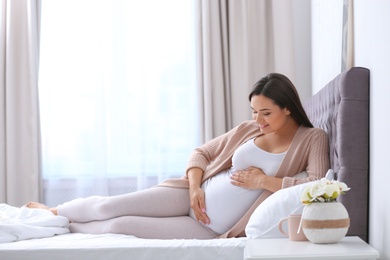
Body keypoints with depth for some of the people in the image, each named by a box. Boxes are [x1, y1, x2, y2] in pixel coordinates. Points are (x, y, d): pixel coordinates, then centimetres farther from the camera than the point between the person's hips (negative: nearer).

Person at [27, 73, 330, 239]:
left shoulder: (312, 138, -5)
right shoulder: (248, 129, 7)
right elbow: (201, 153, 14)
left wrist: (264, 181, -17)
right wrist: (194, 188, -6)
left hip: (213, 229, -4)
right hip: (196, 196, 4)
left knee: (121, 225, -14)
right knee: (108, 206, -10)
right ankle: (53, 212, 20)